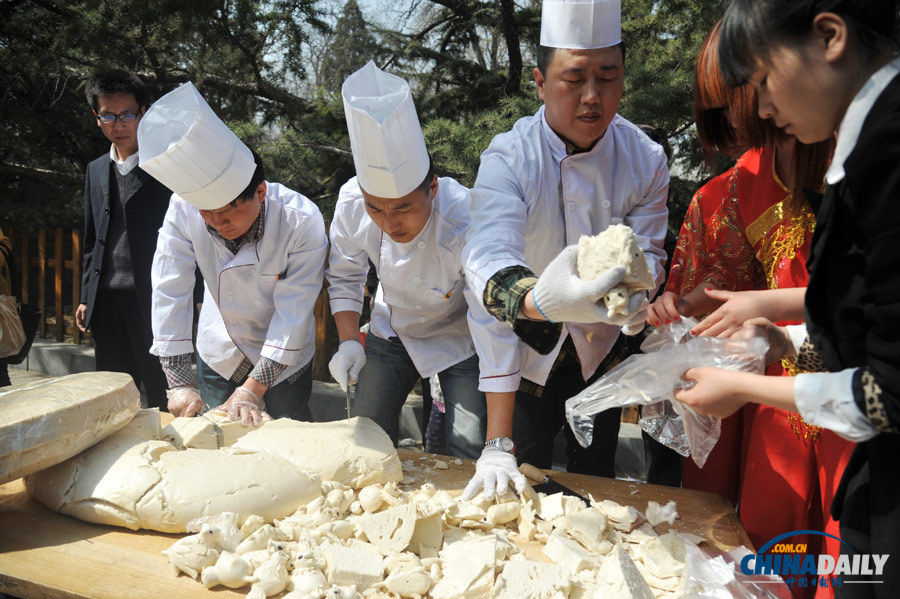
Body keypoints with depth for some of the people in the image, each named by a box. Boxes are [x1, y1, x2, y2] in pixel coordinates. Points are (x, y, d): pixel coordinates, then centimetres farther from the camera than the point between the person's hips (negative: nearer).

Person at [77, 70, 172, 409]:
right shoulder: (95, 171, 16)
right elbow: (91, 241, 21)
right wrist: (86, 298, 15)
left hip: (153, 301, -6)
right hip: (107, 302, 6)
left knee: (162, 399, 1)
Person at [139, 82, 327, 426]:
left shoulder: (302, 221, -30)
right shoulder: (184, 209, -24)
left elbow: (293, 313, -28)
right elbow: (170, 293, -21)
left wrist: (252, 390, -29)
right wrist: (179, 383, -23)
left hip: (283, 357, -2)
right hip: (219, 352, 2)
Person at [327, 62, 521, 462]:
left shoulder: (466, 225, -39)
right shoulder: (352, 202, -25)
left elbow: (494, 332, -40)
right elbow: (344, 276, -3)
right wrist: (348, 340, -17)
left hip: (459, 340, -3)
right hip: (391, 332, 4)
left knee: (469, 457, -8)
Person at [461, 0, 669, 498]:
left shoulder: (645, 160, -13)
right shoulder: (508, 158, -25)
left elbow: (646, 251, -14)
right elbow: (488, 253, -41)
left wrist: (632, 288, -40)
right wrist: (538, 300, -64)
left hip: (602, 351, 3)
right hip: (528, 349, -2)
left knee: (594, 476, 18)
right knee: (520, 477, 13)